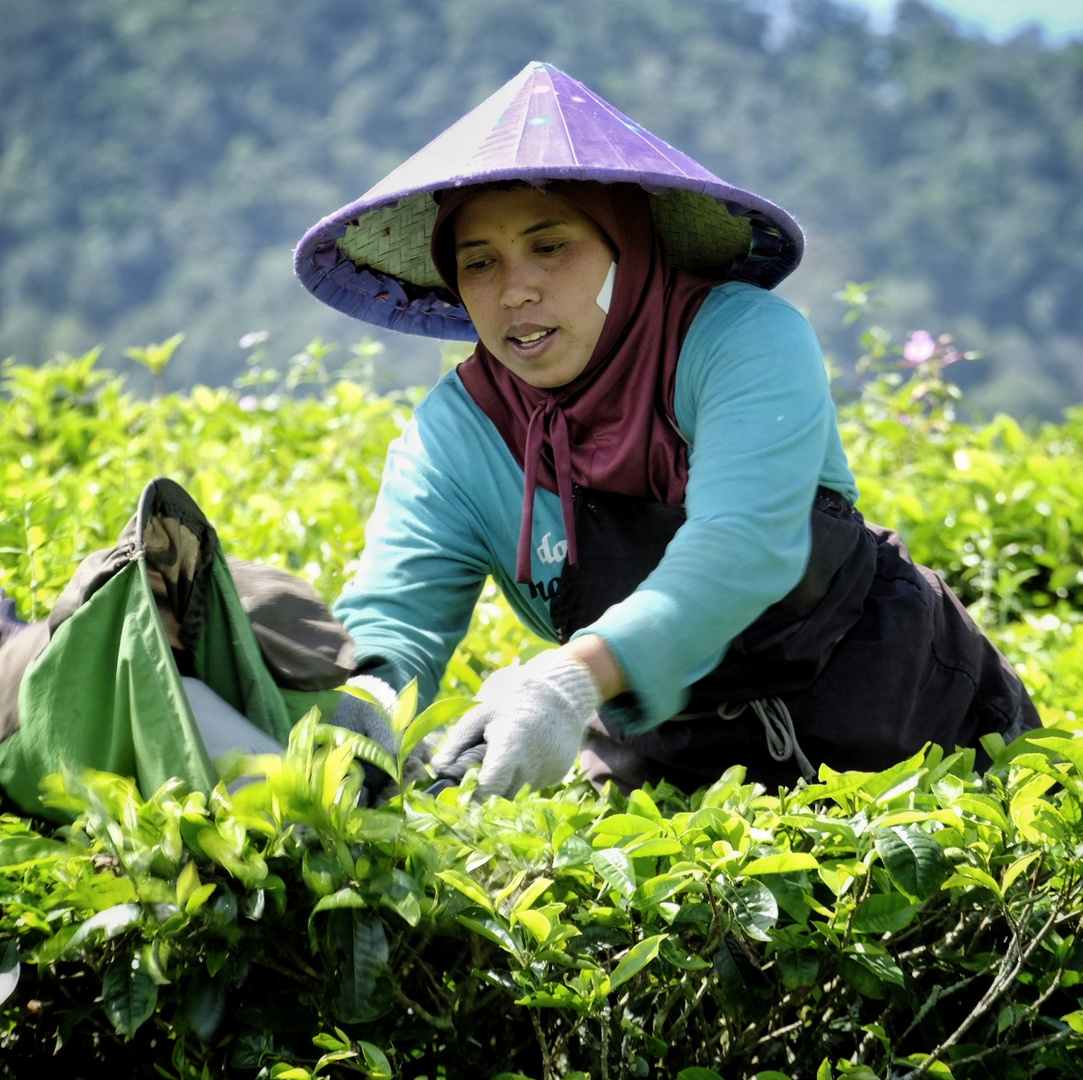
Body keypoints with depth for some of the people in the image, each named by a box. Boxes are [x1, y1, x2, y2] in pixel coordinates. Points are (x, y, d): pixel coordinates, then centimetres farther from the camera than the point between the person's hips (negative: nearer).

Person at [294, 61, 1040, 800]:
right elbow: (393, 609, -18)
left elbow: (742, 545, -36)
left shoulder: (746, 340, -21)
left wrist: (575, 677, -52)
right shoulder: (457, 434, -9)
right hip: (672, 752, 4)